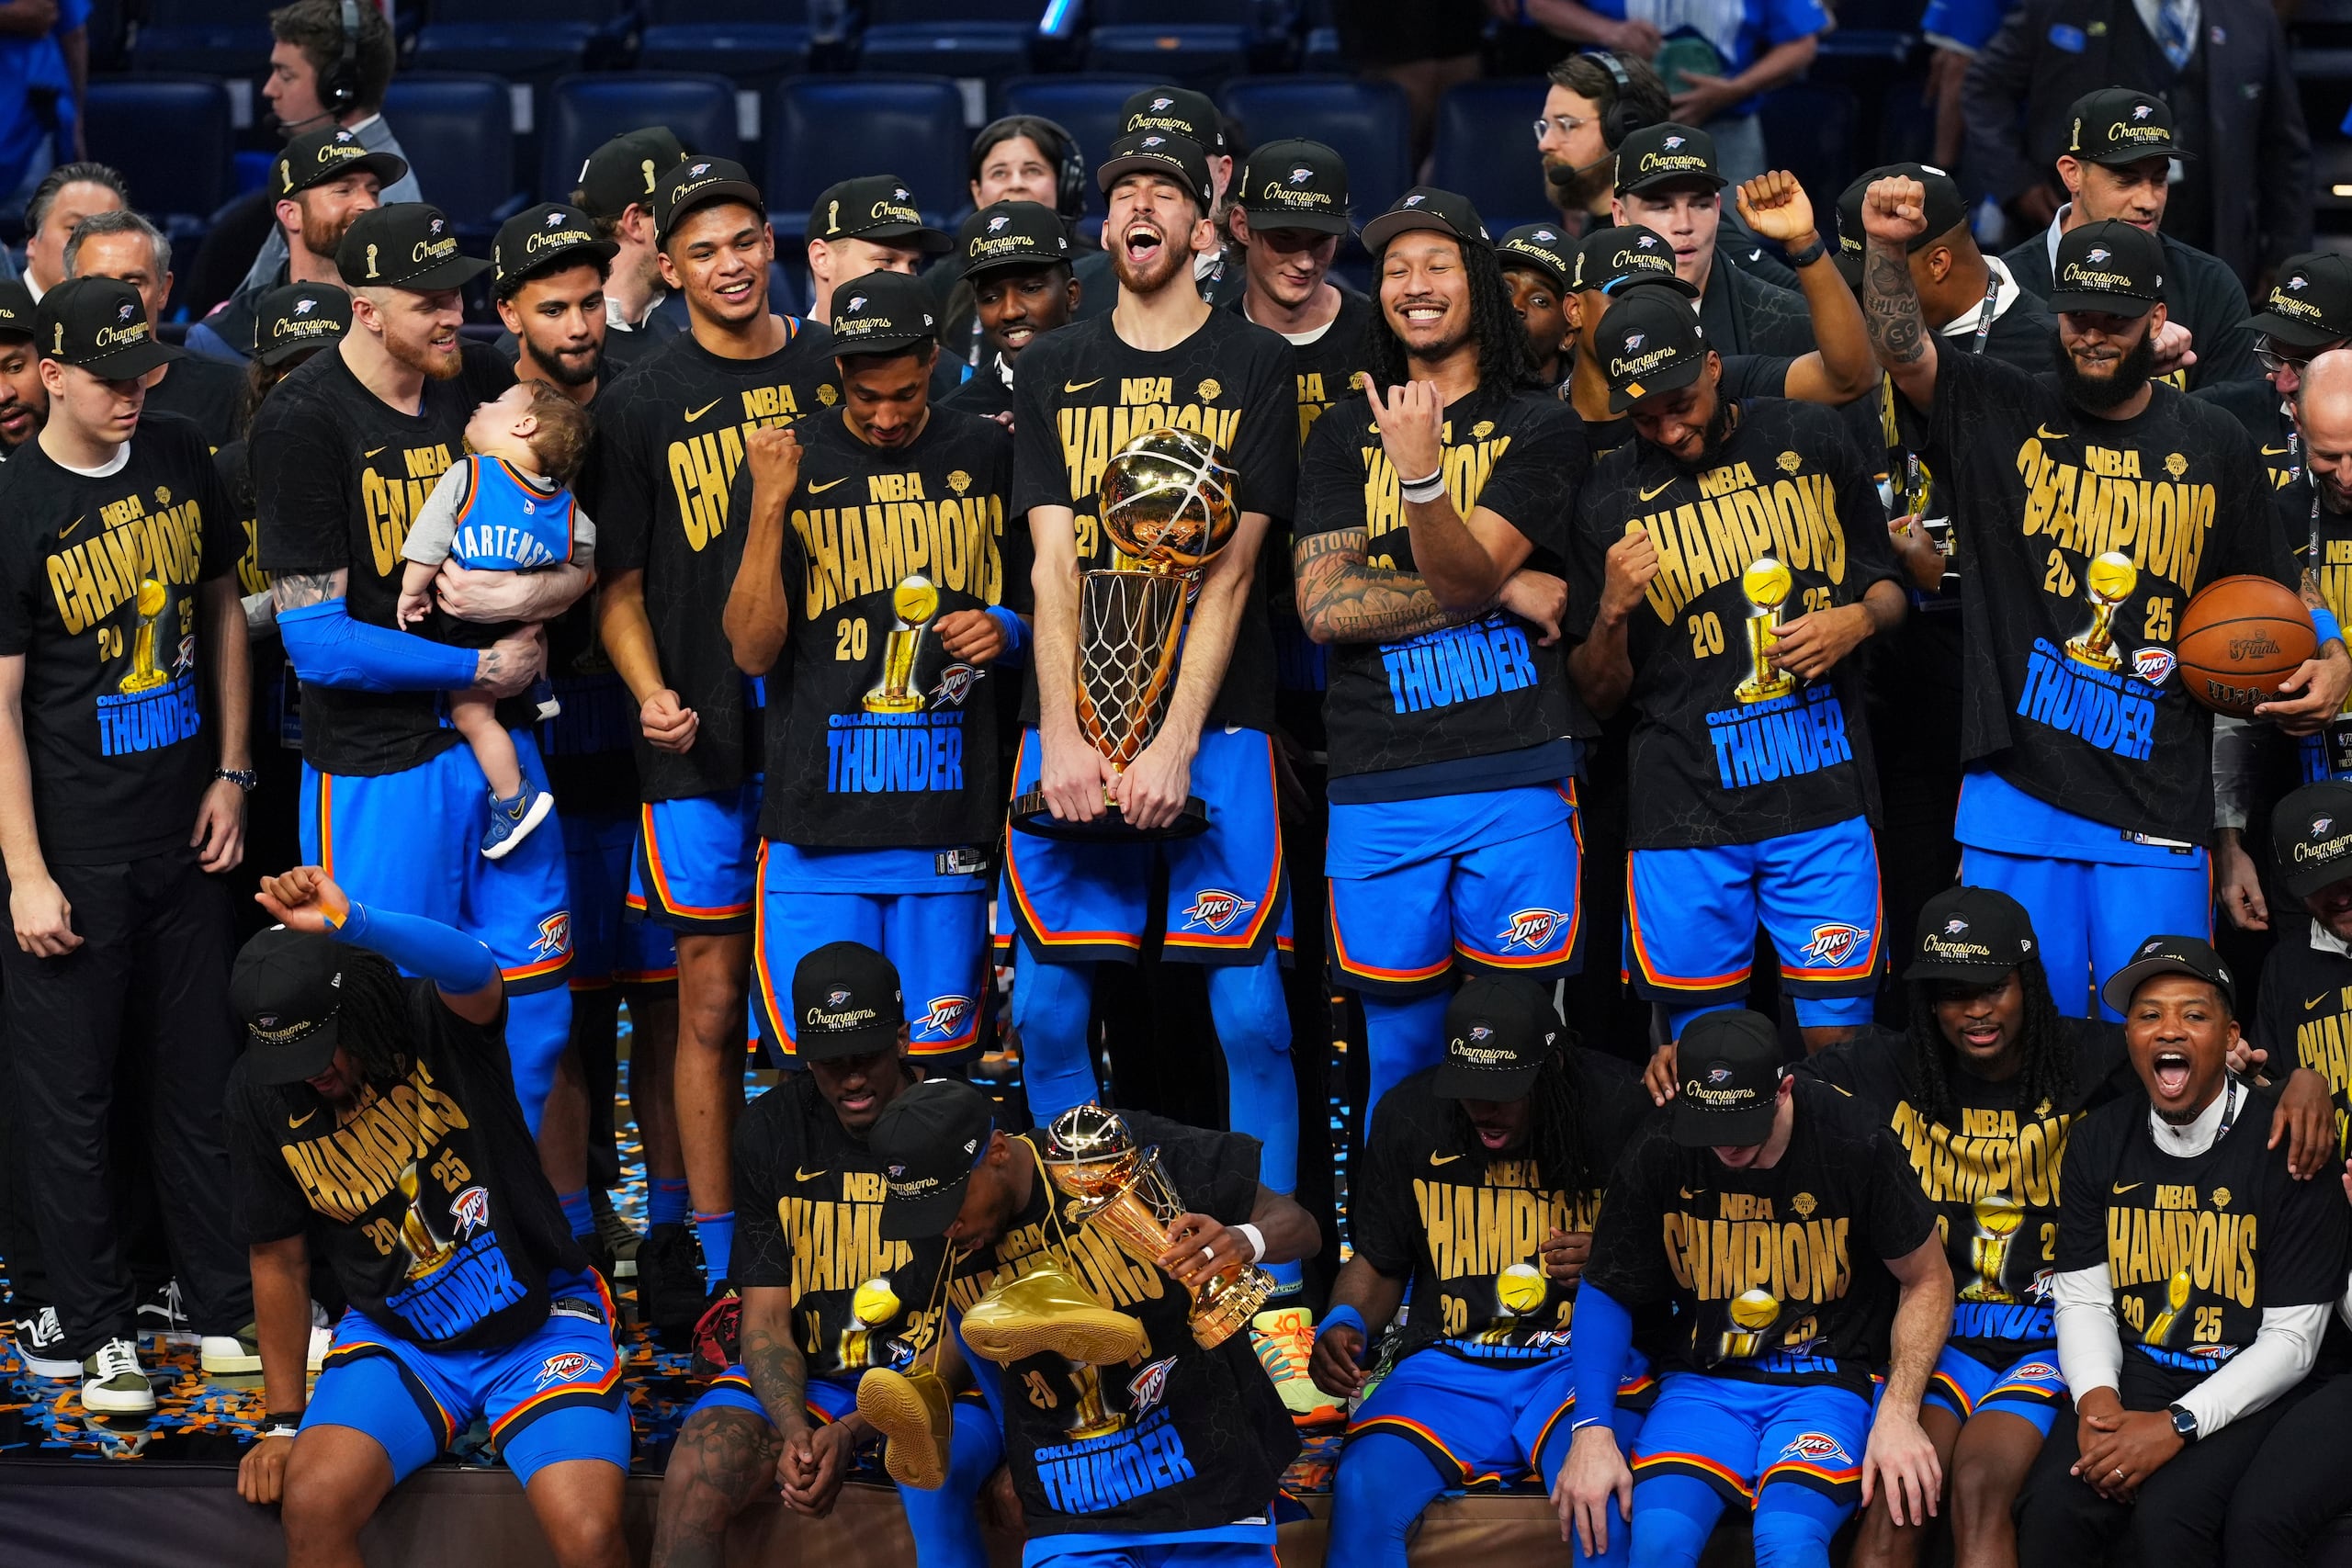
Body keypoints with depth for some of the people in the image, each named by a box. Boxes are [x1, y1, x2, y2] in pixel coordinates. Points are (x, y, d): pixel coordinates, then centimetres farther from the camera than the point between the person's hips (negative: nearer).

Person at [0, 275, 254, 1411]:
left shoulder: (180, 459, 4)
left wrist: (230, 773, 9)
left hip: (183, 840, 5)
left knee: (199, 1080, 13)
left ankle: (229, 1314, 22)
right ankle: (100, 1336, 12)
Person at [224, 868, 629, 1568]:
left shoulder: (437, 1024, -15)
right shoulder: (262, 1092, -5)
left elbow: (477, 974, -42)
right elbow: (278, 1259, 6)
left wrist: (352, 924, -59)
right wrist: (283, 1421, 5)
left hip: (537, 1320, -3)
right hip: (398, 1335, 3)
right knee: (312, 1503, -25)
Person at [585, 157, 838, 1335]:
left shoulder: (837, 372, 8)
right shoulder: (641, 406, 3)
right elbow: (621, 585, 5)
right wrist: (650, 693, -13)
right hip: (701, 748, -1)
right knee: (713, 1004, 1)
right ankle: (709, 1239, 8)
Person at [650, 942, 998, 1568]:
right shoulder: (770, 1130, 2)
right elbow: (765, 1317, 1)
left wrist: (849, 1434, -21)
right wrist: (794, 1433, -19)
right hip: (805, 1375, 3)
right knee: (690, 1481, -26)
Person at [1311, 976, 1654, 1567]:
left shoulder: (1617, 1108, -3)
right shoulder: (1408, 1115, 4)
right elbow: (1378, 1263, 16)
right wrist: (1344, 1325, -4)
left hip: (1584, 1357, -2)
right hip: (1449, 1363, 2)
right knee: (1363, 1491, -28)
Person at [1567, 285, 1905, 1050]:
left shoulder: (1810, 439, 6)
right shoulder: (1609, 498, 4)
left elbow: (1888, 587, 16)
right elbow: (1598, 694, 7)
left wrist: (1858, 620, -6)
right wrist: (1612, 612, -12)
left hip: (1820, 790, 0)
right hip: (1684, 807, 0)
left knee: (1835, 1035, -3)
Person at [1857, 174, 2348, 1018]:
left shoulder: (2212, 444, 9)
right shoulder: (2001, 413, 6)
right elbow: (1901, 349, -11)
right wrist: (1887, 251, -28)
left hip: (2156, 803, 1)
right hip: (2015, 785, 0)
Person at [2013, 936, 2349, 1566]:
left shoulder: (2289, 1146, -9)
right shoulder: (2098, 1141, 7)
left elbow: (2290, 1341, -9)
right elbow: (2082, 1299, 8)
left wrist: (2177, 1425, -20)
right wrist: (2096, 1397, -15)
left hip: (2245, 1387, -4)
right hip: (2132, 1371, 4)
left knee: (2165, 1518, -32)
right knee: (2050, 1509, -26)